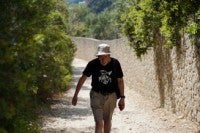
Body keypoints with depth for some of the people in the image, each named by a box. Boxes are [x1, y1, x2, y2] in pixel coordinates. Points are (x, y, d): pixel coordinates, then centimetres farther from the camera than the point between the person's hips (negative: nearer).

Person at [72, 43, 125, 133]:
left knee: (107, 121, 16)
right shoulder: (93, 64, -12)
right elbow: (83, 78, -4)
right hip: (97, 95, -2)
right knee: (99, 123, -11)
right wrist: (75, 95, -3)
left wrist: (122, 98, 0)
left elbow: (120, 81, 0)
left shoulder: (115, 63, -8)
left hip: (111, 96, 2)